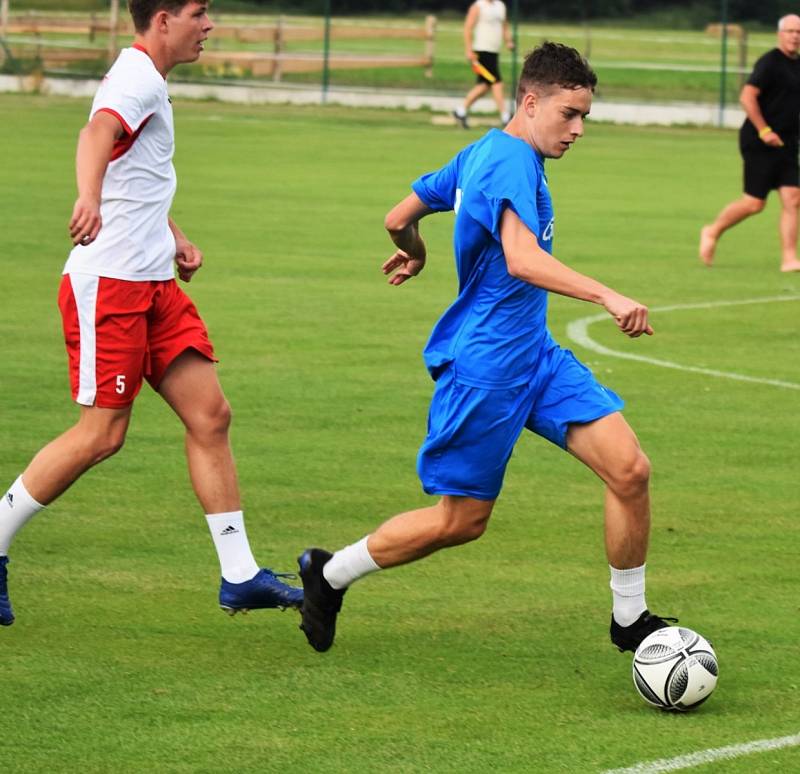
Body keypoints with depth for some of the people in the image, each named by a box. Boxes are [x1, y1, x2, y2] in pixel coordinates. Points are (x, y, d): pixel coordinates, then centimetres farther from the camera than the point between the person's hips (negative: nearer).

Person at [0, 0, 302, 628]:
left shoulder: (148, 81, 17)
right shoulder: (140, 78, -13)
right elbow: (97, 133, -36)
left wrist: (174, 237, 24)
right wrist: (89, 200, -56)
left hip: (153, 284, 10)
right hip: (108, 284, -10)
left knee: (211, 415, 3)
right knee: (102, 435, -9)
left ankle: (240, 576, 4)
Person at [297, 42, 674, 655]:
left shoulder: (481, 154, 12)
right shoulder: (512, 161, -18)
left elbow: (399, 218, 22)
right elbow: (522, 259, -35)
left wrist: (412, 253, 44)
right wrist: (606, 296, -43)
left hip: (534, 354, 9)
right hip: (486, 366, -9)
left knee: (630, 470, -4)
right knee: (462, 520, 3)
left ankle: (631, 621, 8)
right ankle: (329, 575, 23)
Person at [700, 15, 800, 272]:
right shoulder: (770, 63, -12)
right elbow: (747, 97, -19)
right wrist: (764, 130, -21)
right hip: (760, 144, -7)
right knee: (754, 203, -4)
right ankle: (712, 232, 19)